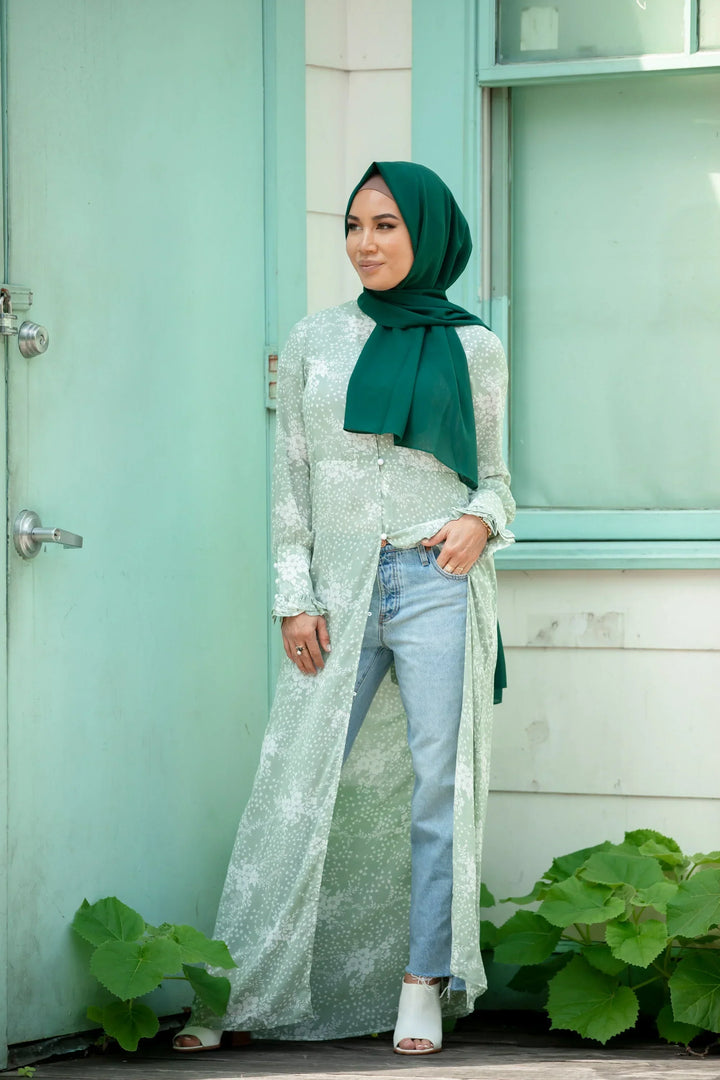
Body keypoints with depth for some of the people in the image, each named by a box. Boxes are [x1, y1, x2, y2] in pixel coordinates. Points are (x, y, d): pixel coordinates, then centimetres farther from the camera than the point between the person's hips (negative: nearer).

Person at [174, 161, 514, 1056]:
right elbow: (290, 479, 10)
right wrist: (295, 596, 1)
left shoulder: (473, 350, 7)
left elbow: (492, 474, 12)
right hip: (342, 588, 1)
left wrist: (482, 521, -11)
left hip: (438, 582, -1)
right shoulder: (315, 343, 10)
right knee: (297, 784, -2)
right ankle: (234, 992, 4)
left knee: (438, 785, -1)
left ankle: (422, 985, 7)